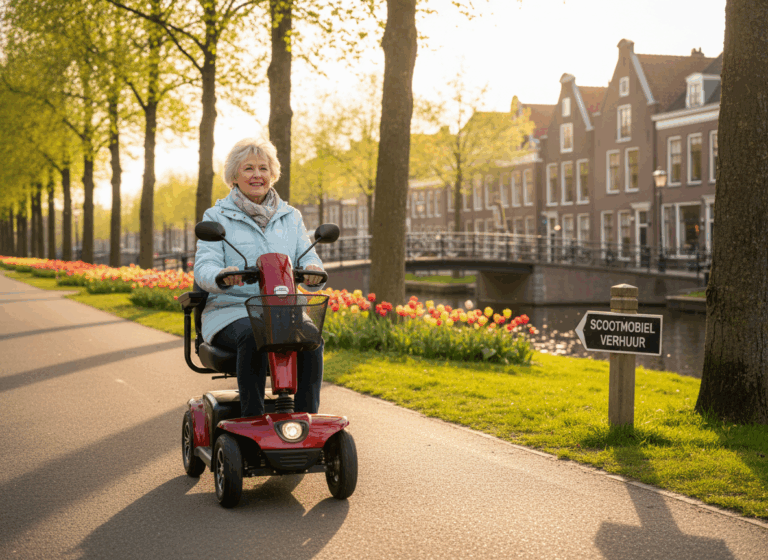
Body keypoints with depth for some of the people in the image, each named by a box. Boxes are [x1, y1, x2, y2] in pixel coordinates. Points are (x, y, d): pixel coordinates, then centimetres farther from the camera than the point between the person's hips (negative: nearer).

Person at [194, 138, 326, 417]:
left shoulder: (290, 217, 19)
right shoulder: (217, 217, 9)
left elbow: (307, 257, 9)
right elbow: (204, 268, -4)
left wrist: (312, 269, -19)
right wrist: (223, 276, -30)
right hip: (231, 311, -2)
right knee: (253, 337, -36)